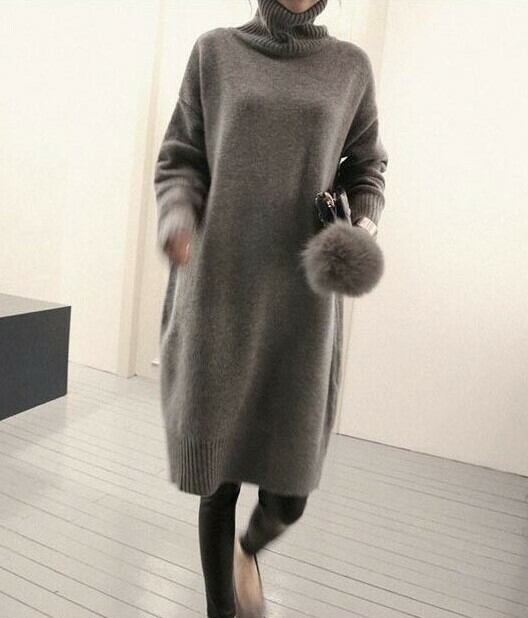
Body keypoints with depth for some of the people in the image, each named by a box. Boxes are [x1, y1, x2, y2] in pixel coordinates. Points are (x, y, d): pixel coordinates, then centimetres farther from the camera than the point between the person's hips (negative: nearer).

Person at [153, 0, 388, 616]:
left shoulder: (350, 65, 13)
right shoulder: (214, 51, 11)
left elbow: (365, 167, 19)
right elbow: (179, 160, 9)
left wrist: (365, 224, -3)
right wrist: (177, 221, -13)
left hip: (301, 305, 1)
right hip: (219, 296, 0)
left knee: (287, 496, 1)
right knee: (218, 480, 5)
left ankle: (247, 550, 39)